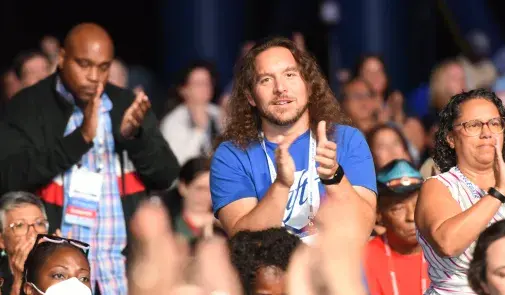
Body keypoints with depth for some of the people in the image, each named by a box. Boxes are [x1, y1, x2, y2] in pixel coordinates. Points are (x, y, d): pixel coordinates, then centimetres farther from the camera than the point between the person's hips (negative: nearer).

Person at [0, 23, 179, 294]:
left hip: (124, 265, 3)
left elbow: (165, 177, 6)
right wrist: (81, 137, -21)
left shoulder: (128, 105, 10)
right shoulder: (28, 106, -1)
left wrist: (134, 135, -14)